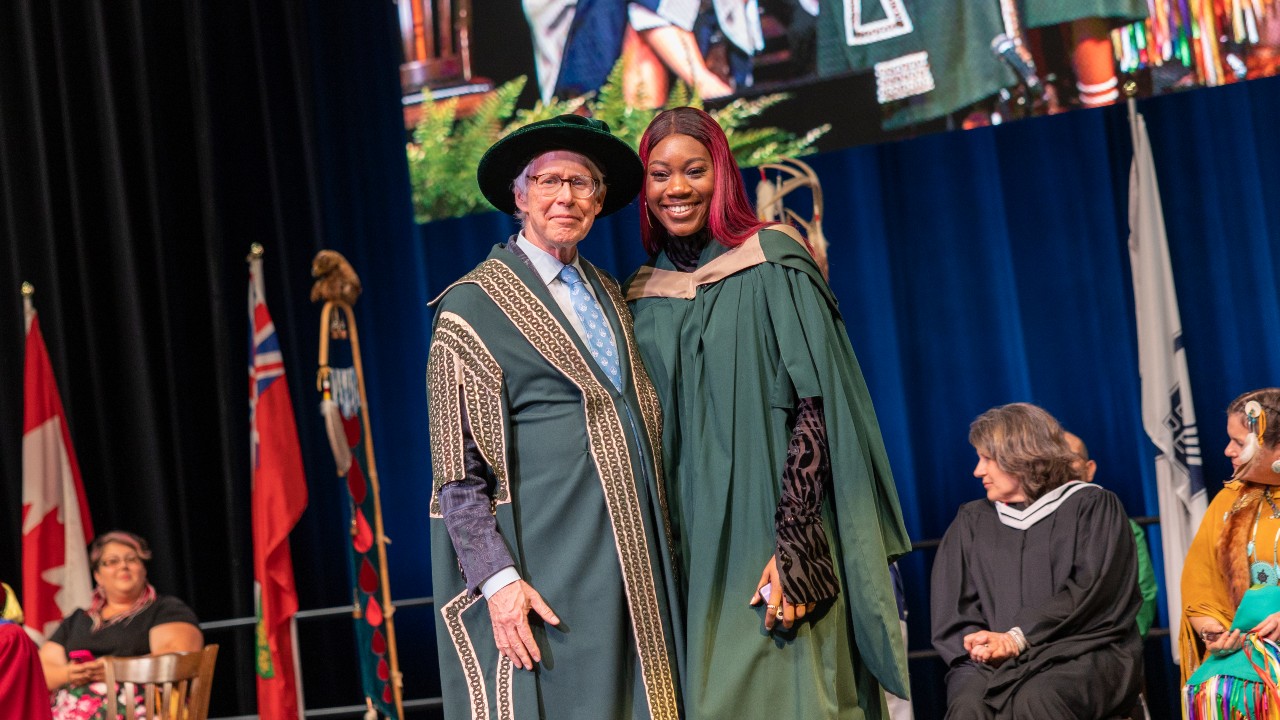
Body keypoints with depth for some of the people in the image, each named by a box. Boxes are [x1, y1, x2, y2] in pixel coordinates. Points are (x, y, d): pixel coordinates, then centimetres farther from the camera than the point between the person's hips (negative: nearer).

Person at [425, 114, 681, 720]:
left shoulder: (608, 294, 16)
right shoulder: (475, 304, -4)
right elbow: (458, 466, -8)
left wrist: (660, 546, 12)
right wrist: (497, 578, -18)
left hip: (633, 558, 6)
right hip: (545, 569, -6)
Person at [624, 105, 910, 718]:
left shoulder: (771, 266, -4)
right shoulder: (643, 298, 11)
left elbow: (816, 404, -10)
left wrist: (794, 546, -19)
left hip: (773, 533, -4)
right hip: (692, 550, 4)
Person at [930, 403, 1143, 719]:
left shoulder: (1093, 506, 8)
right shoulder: (972, 521, 19)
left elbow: (1089, 592, -5)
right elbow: (952, 610, 12)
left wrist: (1017, 639, -13)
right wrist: (980, 644, -9)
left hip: (1083, 654, -3)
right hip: (995, 663, 3)